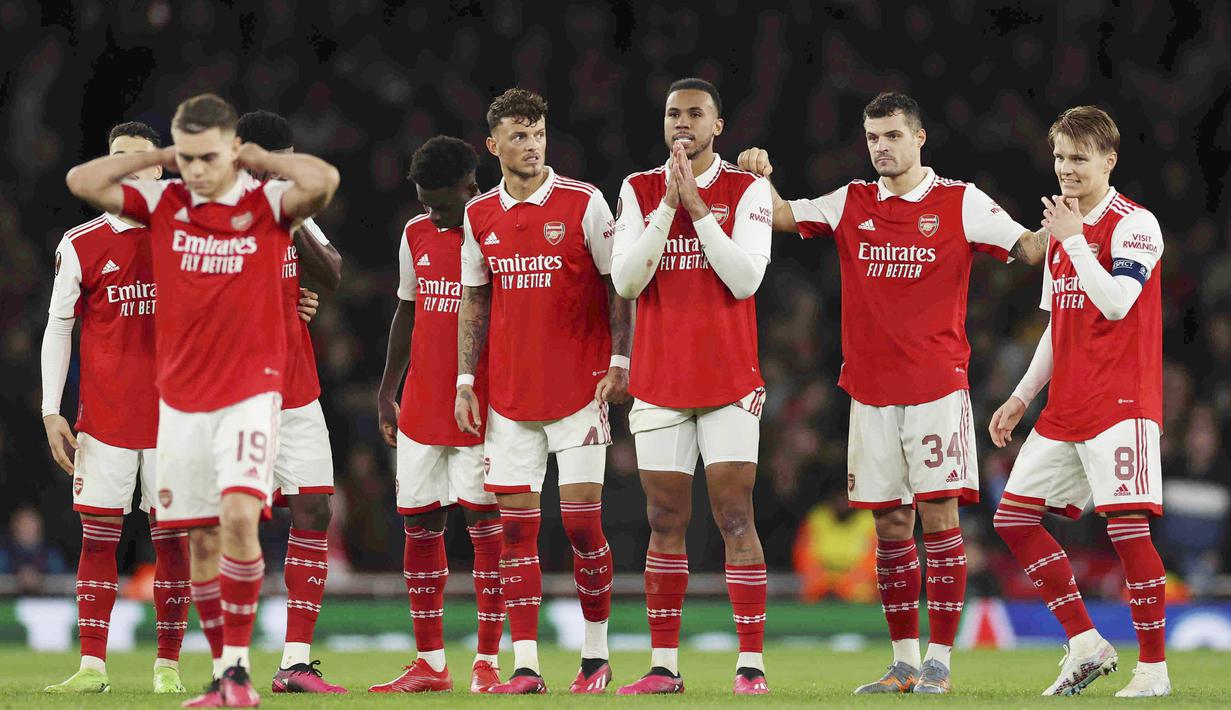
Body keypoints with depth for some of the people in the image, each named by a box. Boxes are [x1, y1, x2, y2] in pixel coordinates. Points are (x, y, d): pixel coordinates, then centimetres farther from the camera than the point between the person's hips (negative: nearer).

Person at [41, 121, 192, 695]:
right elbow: (58, 327, 5)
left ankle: (168, 665, 5)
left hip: (173, 412, 1)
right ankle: (92, 665, -1)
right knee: (97, 534, -3)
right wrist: (51, 411, -1)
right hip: (104, 416, 0)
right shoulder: (81, 246, 2)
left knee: (172, 536, 0)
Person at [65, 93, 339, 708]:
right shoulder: (162, 204, 5)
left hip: (250, 395, -4)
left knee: (239, 518, -20)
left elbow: (323, 180, -23)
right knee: (201, 539, 5)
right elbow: (81, 182, -1)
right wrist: (157, 158, 0)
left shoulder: (267, 206, -4)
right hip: (181, 398, 4)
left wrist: (258, 157, -9)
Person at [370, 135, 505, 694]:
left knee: (484, 523, -5)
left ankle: (487, 662, -1)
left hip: (483, 409, -6)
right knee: (420, 525, 5)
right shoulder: (416, 235, 10)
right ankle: (429, 663, 11)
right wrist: (387, 390, 16)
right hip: (422, 406, 6)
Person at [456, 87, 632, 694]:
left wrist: (619, 362, -8)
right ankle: (524, 665, 1)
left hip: (579, 387, -4)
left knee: (581, 518, -5)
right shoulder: (479, 216, 8)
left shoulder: (584, 203, -4)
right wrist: (465, 381, 8)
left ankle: (596, 655, 8)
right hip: (508, 394, 4)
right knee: (516, 524, 0)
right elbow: (474, 302, 14)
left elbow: (618, 285, -1)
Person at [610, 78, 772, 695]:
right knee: (664, 522, 4)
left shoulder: (746, 191, 0)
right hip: (659, 381, 2)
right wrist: (669, 205, -11)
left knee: (735, 517, -7)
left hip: (729, 378, -2)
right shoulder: (640, 191, 7)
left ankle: (751, 662, -6)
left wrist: (697, 207, -13)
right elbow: (625, 281, -4)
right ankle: (664, 664, 9)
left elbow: (745, 279, -11)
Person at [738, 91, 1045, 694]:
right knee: (889, 523, 5)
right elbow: (783, 215, 9)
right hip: (871, 390, 4)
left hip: (937, 386, -4)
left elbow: (1028, 249, -2)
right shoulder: (852, 204, 10)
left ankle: (939, 660, -4)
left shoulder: (959, 203, 1)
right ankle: (904, 662, 11)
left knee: (938, 515, -7)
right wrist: (758, 178, -10)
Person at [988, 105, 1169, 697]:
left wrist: (1073, 239, -16)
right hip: (1065, 406, 8)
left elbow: (1115, 302, -22)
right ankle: (1086, 646, 8)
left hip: (1121, 401, -8)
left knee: (1127, 525, -14)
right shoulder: (1062, 228, 16)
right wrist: (1021, 397, 19)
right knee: (1013, 517, 3)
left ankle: (1153, 667, -5)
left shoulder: (1135, 224, -8)